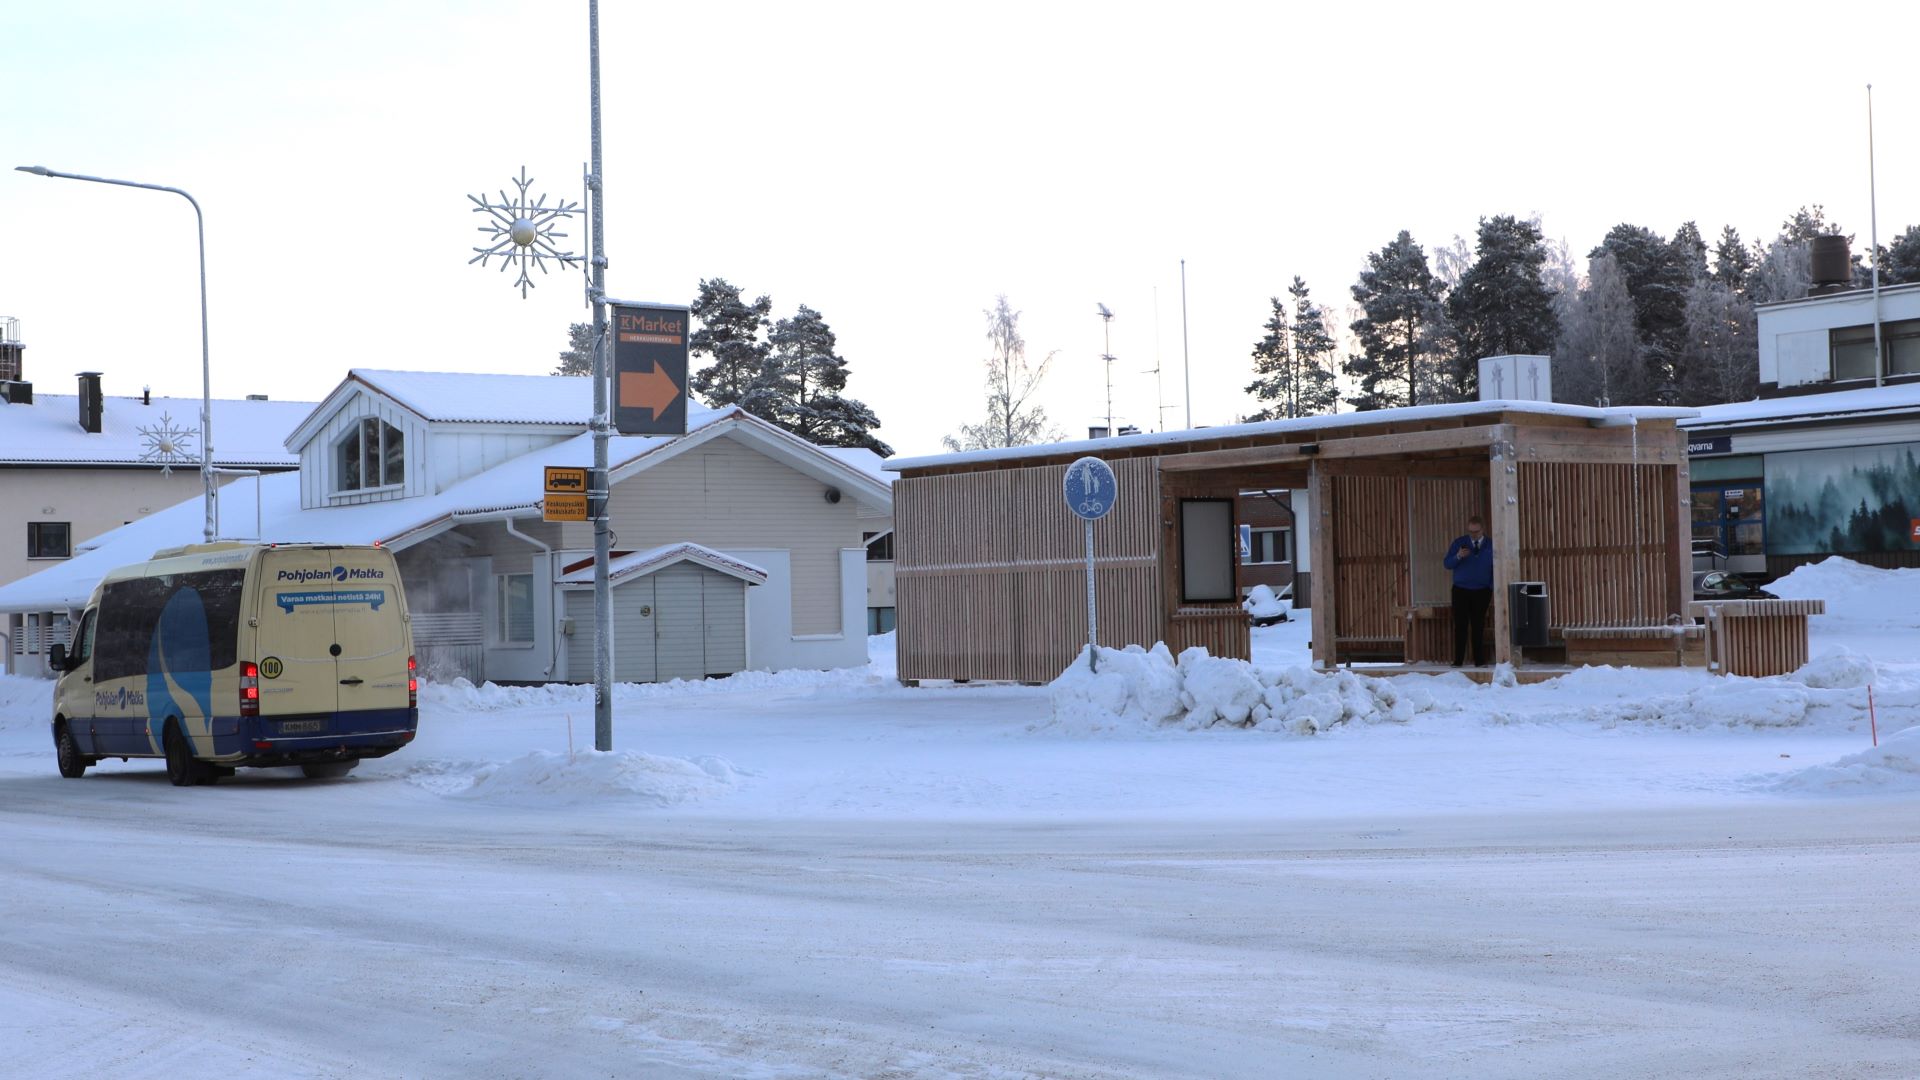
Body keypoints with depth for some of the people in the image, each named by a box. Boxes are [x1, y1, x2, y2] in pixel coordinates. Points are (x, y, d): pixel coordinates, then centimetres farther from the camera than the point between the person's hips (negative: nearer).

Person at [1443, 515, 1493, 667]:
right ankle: (1458, 661, -4)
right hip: (1461, 591, 0)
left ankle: (1479, 661, 4)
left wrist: (1494, 590, -5)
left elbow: (1496, 569, 5)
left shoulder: (1491, 546, 4)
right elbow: (1447, 564, -2)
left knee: (1478, 626, 1)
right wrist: (1458, 556, -22)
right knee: (1460, 626, -5)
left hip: (1481, 592, 0)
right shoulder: (1459, 543, 3)